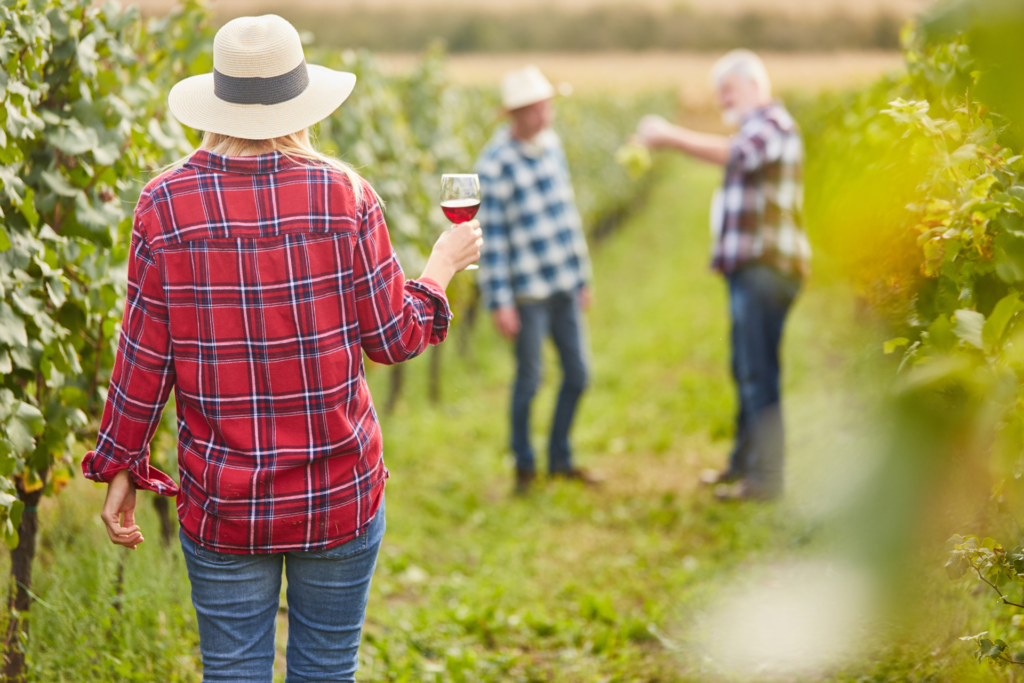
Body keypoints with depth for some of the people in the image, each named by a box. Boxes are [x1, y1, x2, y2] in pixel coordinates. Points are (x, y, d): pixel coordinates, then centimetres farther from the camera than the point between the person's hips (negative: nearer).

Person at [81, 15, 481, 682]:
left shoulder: (166, 205, -7)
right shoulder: (345, 195, -9)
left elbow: (144, 356, -3)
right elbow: (393, 338, -2)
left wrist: (120, 467, 9)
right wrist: (444, 263, 16)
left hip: (221, 503, 1)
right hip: (339, 493, 0)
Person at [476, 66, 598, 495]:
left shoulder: (552, 145, 7)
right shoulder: (495, 165, -14)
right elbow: (490, 237, -14)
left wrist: (583, 277, 17)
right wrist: (499, 302, -16)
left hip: (565, 286, 7)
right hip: (528, 292, -7)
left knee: (576, 374, 10)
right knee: (529, 379, 3)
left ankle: (560, 458, 26)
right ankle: (524, 464, 20)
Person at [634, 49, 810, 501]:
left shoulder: (773, 123, -9)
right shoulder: (753, 130, 25)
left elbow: (732, 153, -26)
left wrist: (670, 137, -23)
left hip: (767, 267, -11)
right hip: (748, 266, 11)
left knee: (759, 373, -10)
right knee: (745, 370, 16)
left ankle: (766, 477, -6)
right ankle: (744, 462, 25)